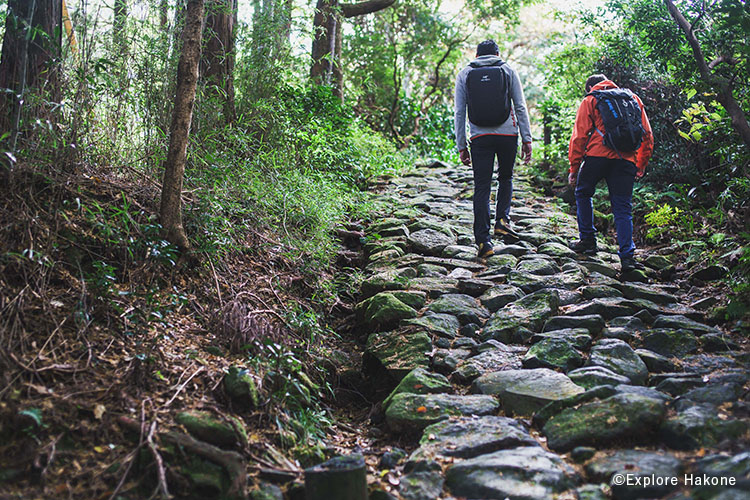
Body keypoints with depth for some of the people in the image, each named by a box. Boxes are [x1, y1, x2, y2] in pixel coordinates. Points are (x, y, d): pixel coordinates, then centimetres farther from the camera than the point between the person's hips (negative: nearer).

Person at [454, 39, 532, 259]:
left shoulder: (464, 74, 9)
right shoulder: (508, 71, 8)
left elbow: (459, 112, 6)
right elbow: (521, 107, 3)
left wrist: (461, 146, 8)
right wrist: (527, 139, 5)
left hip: (480, 138, 0)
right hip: (508, 134, 0)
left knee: (482, 187, 1)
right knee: (505, 178, 22)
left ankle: (483, 240, -3)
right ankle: (502, 220, 5)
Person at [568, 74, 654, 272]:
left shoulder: (589, 101, 13)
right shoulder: (633, 98, 23)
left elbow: (580, 136, 4)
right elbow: (647, 135, 18)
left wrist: (574, 168, 7)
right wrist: (641, 165, 22)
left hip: (598, 154, -2)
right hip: (626, 159, 3)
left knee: (583, 193, 21)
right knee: (623, 208, 4)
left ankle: (587, 240, 20)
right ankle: (627, 255, -8)